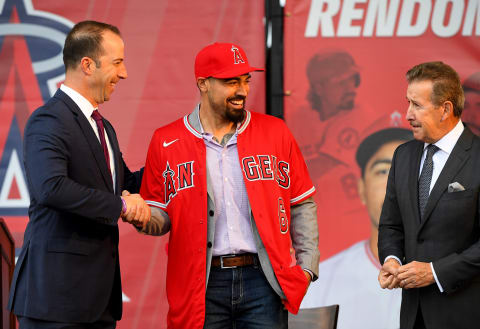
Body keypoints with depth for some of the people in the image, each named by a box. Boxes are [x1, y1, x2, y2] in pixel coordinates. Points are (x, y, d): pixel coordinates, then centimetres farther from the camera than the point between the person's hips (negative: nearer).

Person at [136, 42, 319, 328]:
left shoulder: (274, 132, 7)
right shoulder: (166, 142, 5)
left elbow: (302, 205, 11)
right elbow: (160, 212, 9)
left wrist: (307, 265, 3)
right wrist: (147, 219, -15)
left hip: (263, 282, 1)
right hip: (202, 286, 0)